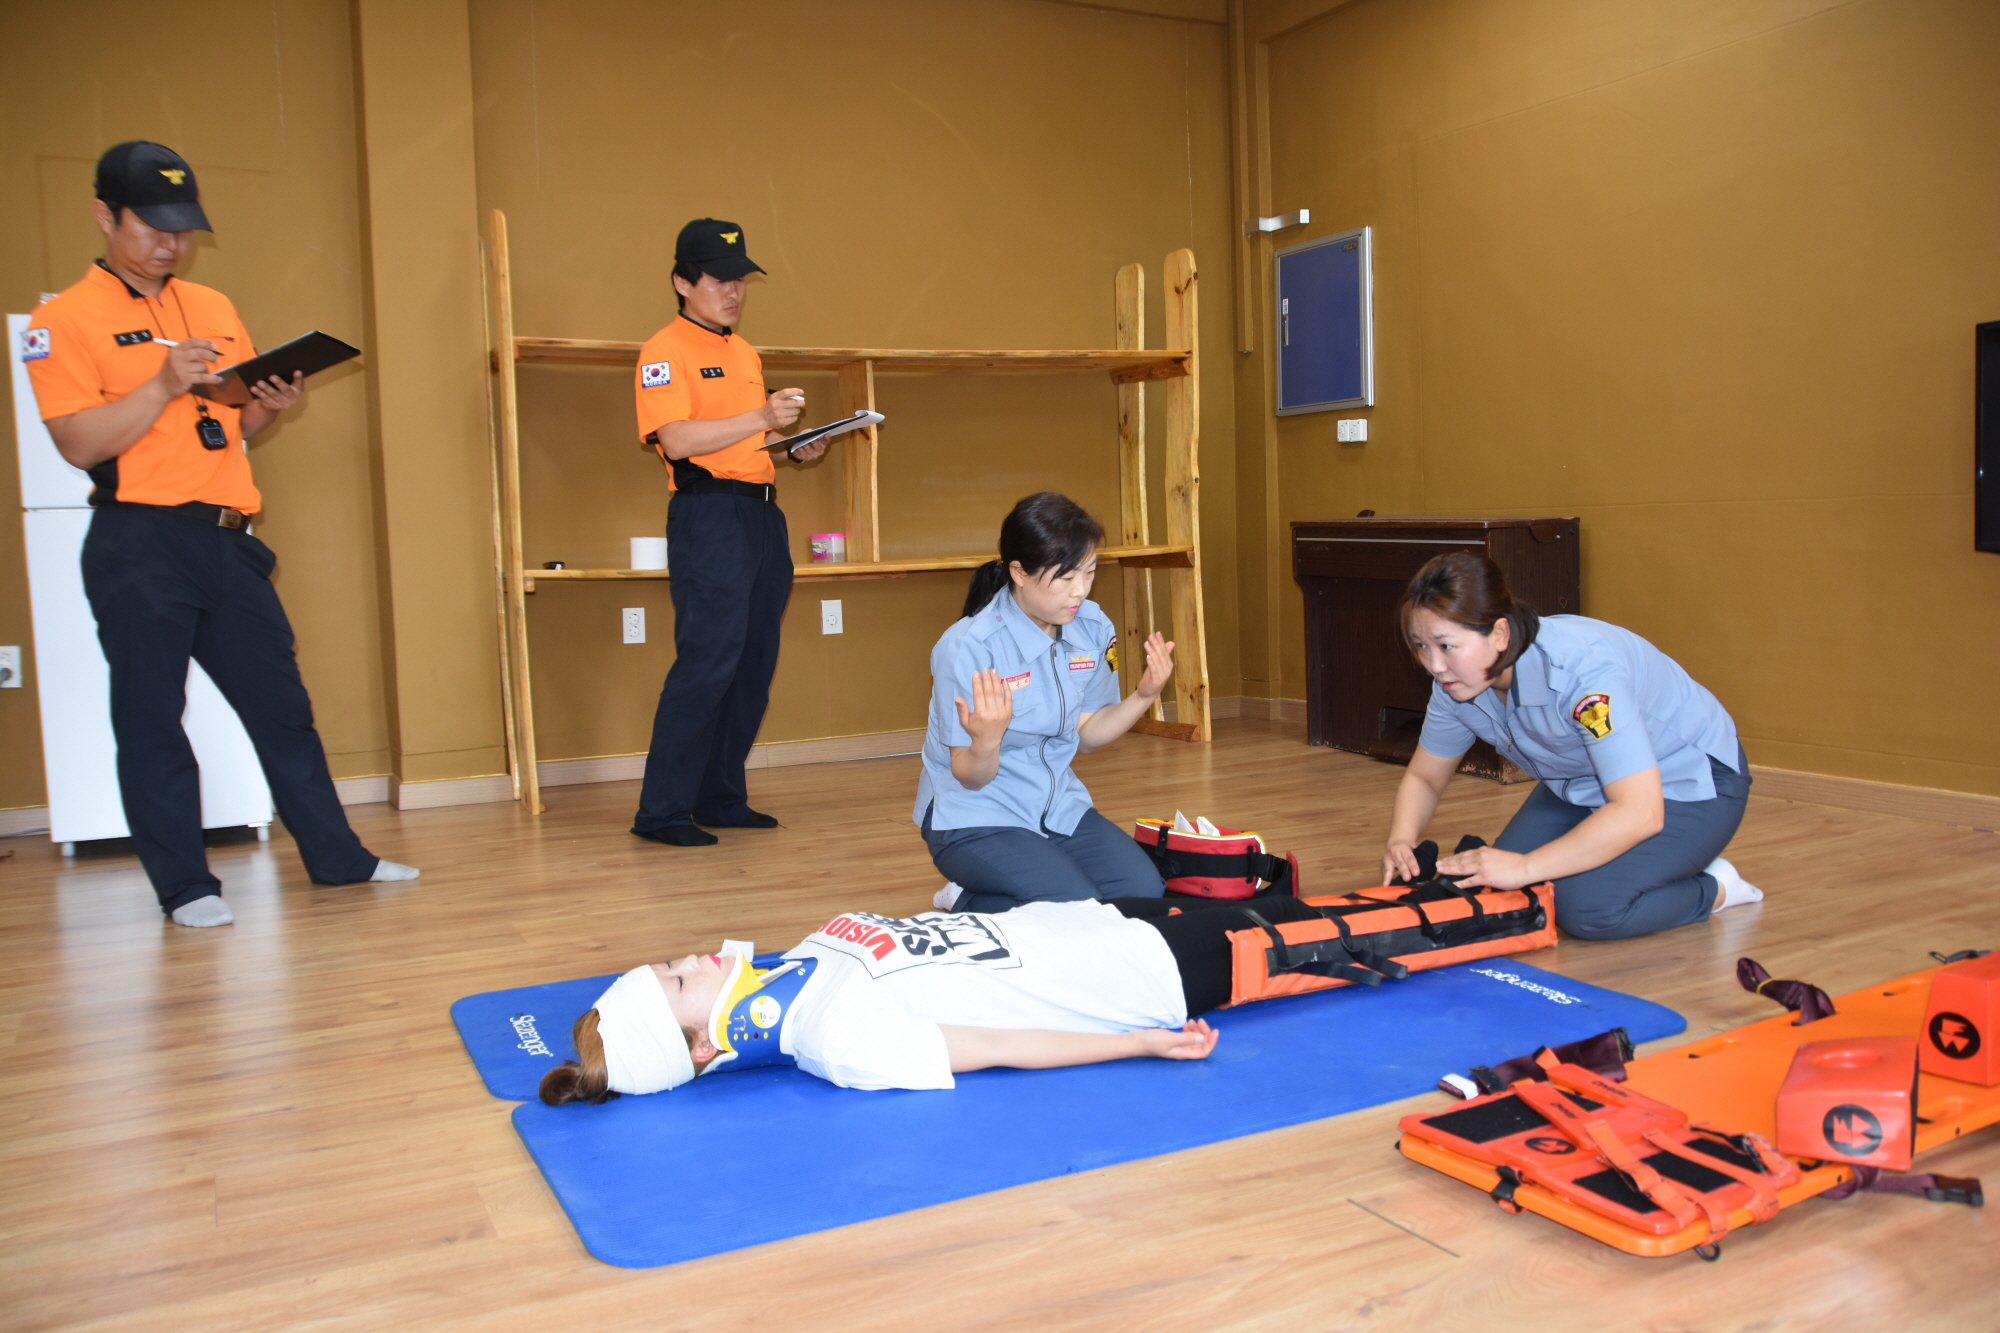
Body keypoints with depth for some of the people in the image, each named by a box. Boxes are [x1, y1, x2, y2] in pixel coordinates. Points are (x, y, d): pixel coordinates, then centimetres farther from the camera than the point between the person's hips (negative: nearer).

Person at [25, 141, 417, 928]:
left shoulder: (215, 308, 16)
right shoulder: (65, 321, -2)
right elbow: (79, 444, -11)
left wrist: (271, 407, 0)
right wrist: (164, 385, -20)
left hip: (228, 538, 5)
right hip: (139, 545, -5)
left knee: (280, 701, 9)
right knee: (151, 717, 2)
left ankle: (336, 856, 18)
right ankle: (185, 886, 11)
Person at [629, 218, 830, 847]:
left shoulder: (746, 353, 22)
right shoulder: (665, 351, -5)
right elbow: (677, 440, -18)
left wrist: (797, 445, 11)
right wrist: (761, 418, -22)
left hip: (762, 513, 9)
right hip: (708, 516, -9)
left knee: (755, 665, 8)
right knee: (707, 662, -13)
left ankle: (721, 798, 17)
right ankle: (662, 812, -6)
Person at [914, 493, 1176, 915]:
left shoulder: (1093, 628, -5)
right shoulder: (967, 649, -22)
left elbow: (1085, 736, 7)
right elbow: (970, 778, -16)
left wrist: (1143, 697, -10)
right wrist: (986, 742, -39)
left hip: (1059, 809, 7)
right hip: (976, 822, -6)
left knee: (1148, 896, -9)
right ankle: (967, 905, 5)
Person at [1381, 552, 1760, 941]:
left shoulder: (1583, 669, -38)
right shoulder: (1457, 679, -16)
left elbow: (1639, 812, -42)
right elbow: (1424, 777, -1)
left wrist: (1525, 867, -41)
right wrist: (1401, 840, -23)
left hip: (1689, 783, -7)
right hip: (1583, 785, 7)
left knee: (1587, 905, -28)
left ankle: (1713, 889, 0)